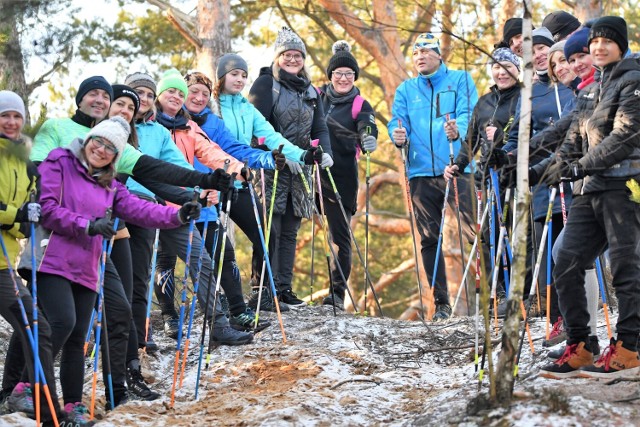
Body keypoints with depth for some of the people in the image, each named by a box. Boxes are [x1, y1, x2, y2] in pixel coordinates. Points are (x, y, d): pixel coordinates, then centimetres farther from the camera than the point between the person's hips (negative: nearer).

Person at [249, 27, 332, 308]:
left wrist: (325, 152, -5)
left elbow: (320, 128, 14)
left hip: (300, 168, 6)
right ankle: (263, 289, -9)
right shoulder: (265, 84, 0)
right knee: (269, 229, -10)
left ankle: (284, 287, 11)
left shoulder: (310, 91, 19)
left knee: (290, 231, 7)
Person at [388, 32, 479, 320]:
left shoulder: (460, 80, 8)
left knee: (477, 233, -11)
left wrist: (457, 129, -29)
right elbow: (397, 121, 7)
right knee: (429, 240, 4)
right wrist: (397, 135, -17)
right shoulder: (405, 89, 18)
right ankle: (441, 302, 11)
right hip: (421, 172, 3)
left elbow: (467, 114, -7)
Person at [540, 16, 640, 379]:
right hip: (590, 190, 8)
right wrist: (543, 172, 7)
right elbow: (575, 141, 20)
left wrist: (583, 166, -14)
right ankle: (579, 349, 6)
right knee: (566, 266, 1)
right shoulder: (594, 90, 22)